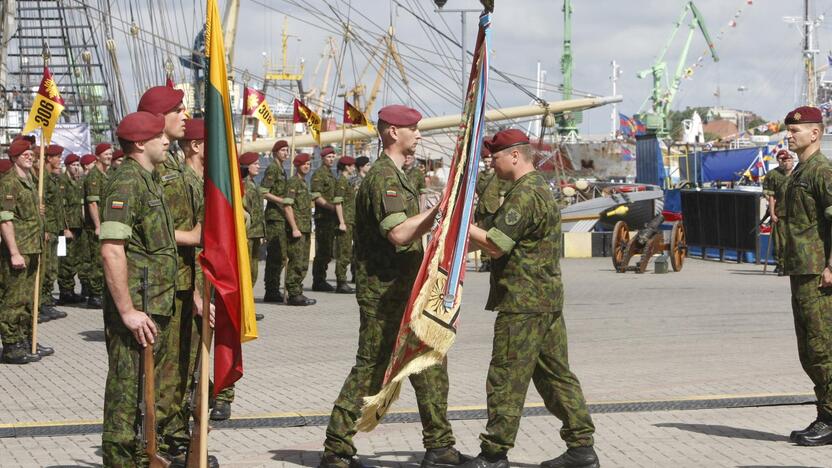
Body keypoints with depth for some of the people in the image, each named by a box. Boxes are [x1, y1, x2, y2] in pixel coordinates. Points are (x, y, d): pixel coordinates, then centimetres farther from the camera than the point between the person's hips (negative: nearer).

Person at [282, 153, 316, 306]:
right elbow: (287, 206, -17)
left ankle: (297, 293, 15)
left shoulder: (304, 183, 19)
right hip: (296, 228, -9)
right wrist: (294, 228, -21)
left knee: (303, 264, 11)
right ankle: (293, 294, -7)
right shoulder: (293, 182, -10)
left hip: (305, 229, 9)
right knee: (297, 262, -9)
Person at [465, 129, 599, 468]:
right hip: (548, 299, 10)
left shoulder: (523, 195, -16)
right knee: (555, 374, 12)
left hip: (522, 303, -10)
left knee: (506, 379, -4)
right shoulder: (542, 189, 18)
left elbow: (496, 245, -21)